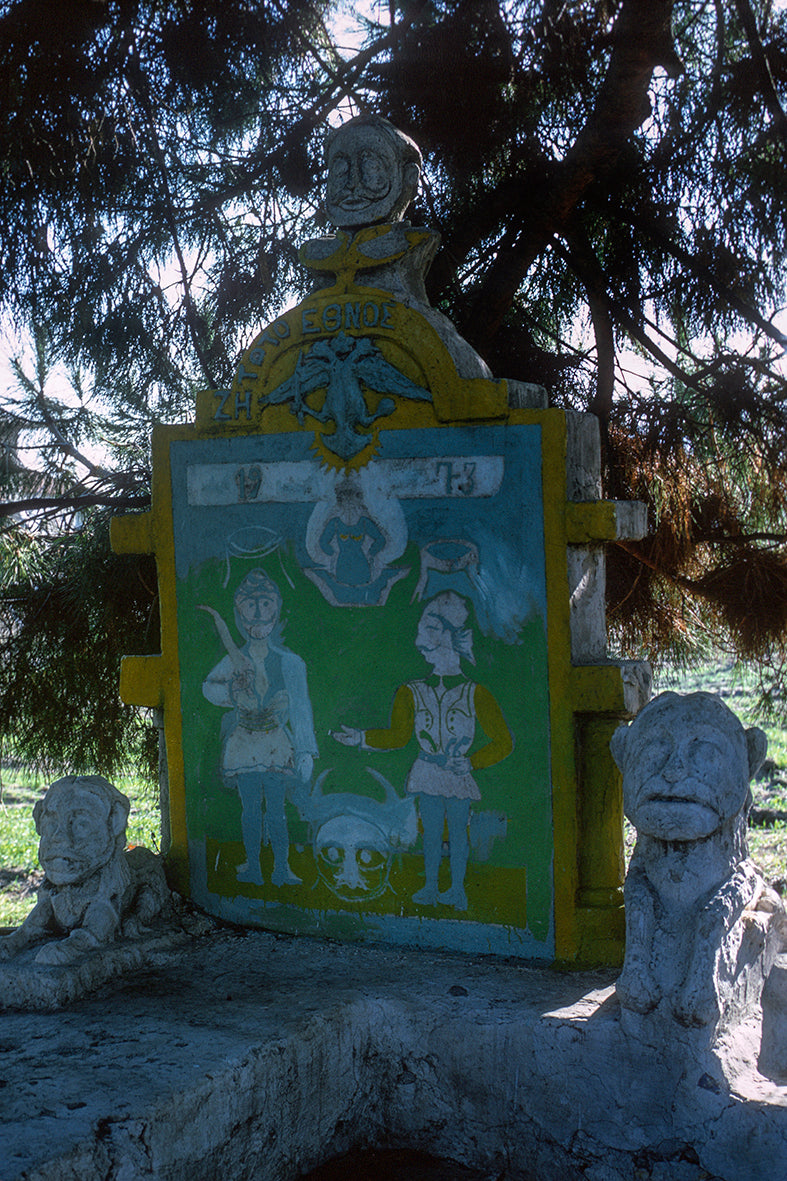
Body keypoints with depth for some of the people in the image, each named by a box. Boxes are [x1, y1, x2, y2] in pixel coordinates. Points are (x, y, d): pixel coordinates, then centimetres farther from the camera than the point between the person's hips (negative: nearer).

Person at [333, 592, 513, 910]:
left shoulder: (474, 694, -2)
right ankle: (430, 887, 17)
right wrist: (362, 738, -8)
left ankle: (457, 888, 13)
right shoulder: (412, 692, 6)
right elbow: (398, 735, 2)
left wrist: (471, 762, -11)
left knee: (458, 829, 3)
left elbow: (503, 741, -1)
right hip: (427, 775, 2)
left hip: (458, 776, -2)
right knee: (431, 829, 6)